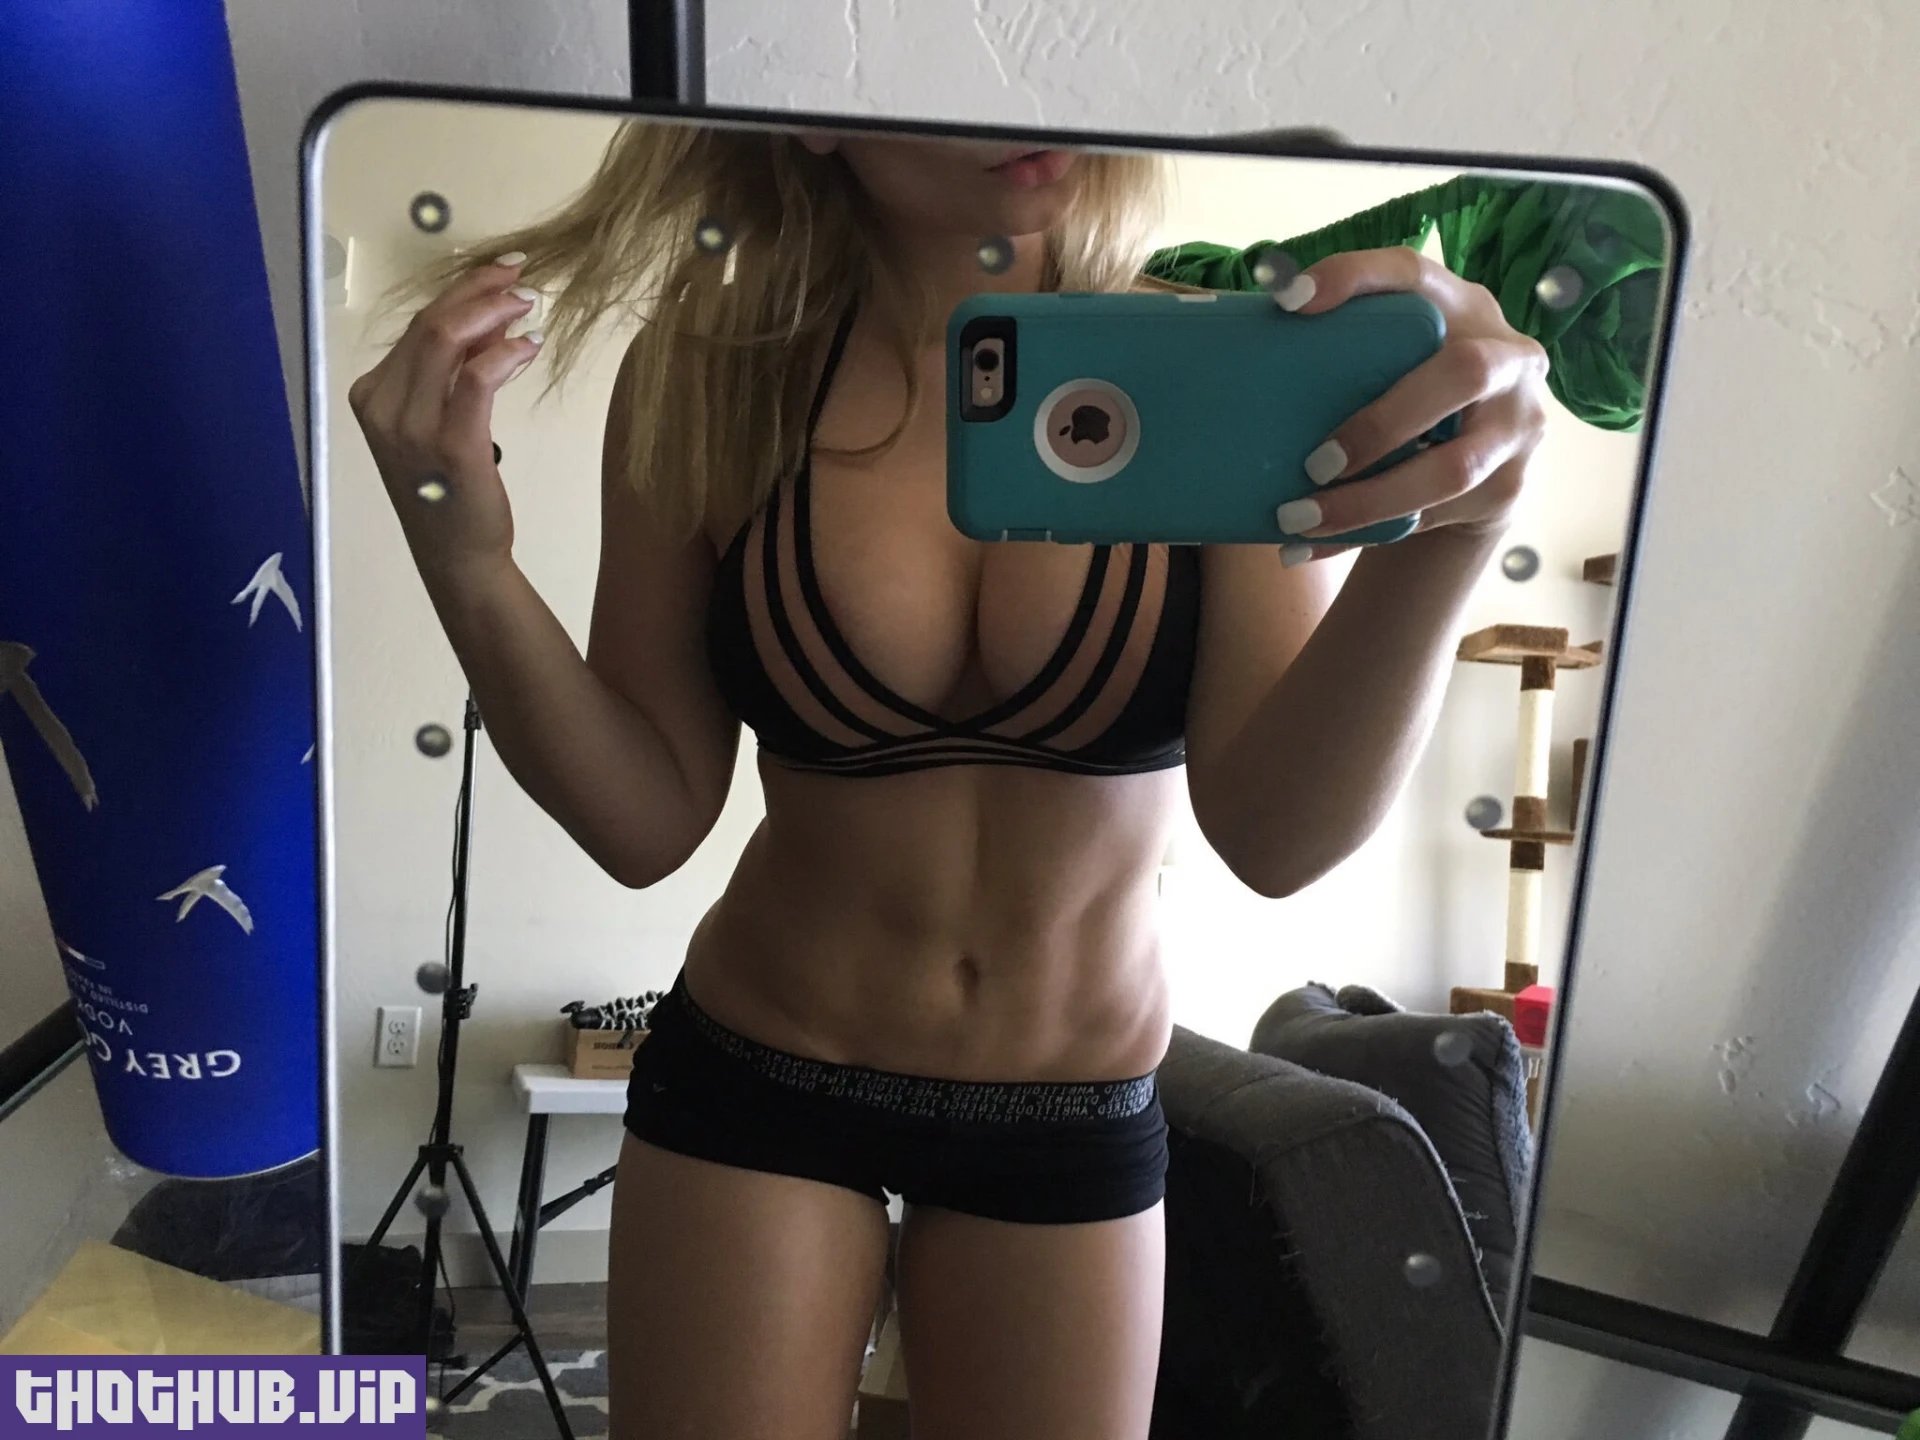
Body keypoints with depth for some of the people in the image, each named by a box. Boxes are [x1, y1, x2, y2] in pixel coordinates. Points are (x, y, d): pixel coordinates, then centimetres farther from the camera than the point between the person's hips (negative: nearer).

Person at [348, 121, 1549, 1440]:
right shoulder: (713, 368, -12)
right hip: (753, 1083, 0)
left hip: (1073, 1121, 1)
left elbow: (1276, 833, -22)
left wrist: (1442, 540, -40)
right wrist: (470, 565, -24)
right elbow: (648, 821, -9)